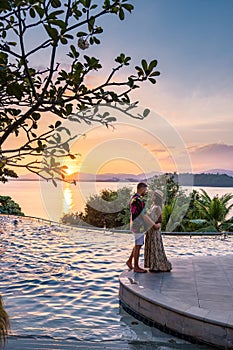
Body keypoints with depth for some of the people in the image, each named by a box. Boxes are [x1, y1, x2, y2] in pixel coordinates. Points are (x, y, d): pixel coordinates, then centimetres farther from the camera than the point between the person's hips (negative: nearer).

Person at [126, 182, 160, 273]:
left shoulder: (133, 198, 11)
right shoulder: (138, 200, -22)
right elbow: (144, 215, -23)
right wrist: (154, 224, -16)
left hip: (135, 225, 10)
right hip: (139, 226, -10)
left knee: (139, 244, 19)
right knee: (138, 246, 0)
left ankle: (130, 261, 24)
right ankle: (136, 267, 9)